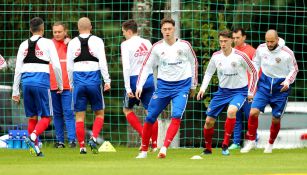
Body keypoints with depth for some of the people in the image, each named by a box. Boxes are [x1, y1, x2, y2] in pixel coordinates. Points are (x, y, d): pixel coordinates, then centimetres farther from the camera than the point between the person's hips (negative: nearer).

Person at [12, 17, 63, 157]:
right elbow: (56, 66, -2)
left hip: (26, 81, 4)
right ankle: (33, 137, -25)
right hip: (41, 80, -4)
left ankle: (35, 148, 11)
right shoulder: (47, 43, 1)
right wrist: (60, 85, 10)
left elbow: (18, 69, 10)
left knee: (32, 117, 13)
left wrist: (15, 90, 14)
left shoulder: (24, 45, 11)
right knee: (46, 117, 1)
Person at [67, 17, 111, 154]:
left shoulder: (73, 43, 4)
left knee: (79, 115, 6)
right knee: (99, 113, 11)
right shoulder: (97, 41, -1)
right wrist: (107, 80, -2)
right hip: (93, 79, -1)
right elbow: (102, 62, -7)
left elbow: (69, 66, 6)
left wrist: (71, 83, 16)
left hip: (78, 79, 1)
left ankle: (82, 146, 3)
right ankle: (94, 138, -9)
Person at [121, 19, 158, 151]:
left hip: (135, 80, -4)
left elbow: (126, 67, -14)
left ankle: (144, 135, -1)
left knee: (127, 109, 14)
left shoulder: (126, 45, -6)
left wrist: (128, 88, -14)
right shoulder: (147, 43, 9)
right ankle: (154, 144, 3)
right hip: (149, 79, 4)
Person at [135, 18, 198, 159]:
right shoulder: (157, 47, 0)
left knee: (176, 116, -22)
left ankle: (164, 148, -25)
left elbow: (194, 63, 12)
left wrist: (193, 85, 16)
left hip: (182, 85, -1)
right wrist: (139, 85, -8)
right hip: (163, 85, 1)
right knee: (150, 117, 0)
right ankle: (144, 150, 16)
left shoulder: (184, 45, -2)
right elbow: (146, 66, 3)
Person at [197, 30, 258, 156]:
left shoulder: (240, 56, -16)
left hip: (239, 91, -5)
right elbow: (208, 73, 13)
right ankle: (208, 149, 27)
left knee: (231, 111, -35)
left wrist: (251, 92, -3)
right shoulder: (216, 56, -4)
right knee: (209, 121, 3)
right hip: (222, 90, 5)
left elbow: (254, 72, -4)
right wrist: (203, 88, -2)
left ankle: (225, 146, -26)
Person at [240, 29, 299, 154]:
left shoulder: (287, 53, -14)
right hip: (264, 84, 2)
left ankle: (270, 144, 27)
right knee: (253, 112, -14)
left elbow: (294, 69, 0)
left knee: (276, 119, 4)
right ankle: (251, 142, 2)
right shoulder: (261, 49, -6)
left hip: (280, 87, -2)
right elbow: (256, 63, 12)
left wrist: (287, 81, -15)